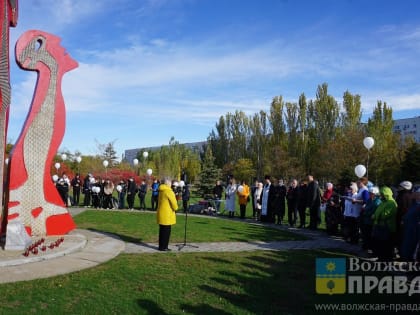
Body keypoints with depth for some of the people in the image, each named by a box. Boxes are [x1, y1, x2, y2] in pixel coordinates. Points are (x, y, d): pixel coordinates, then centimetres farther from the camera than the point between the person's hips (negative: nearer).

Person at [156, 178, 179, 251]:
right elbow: (173, 201, -16)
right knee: (166, 231, -1)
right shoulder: (168, 191, -16)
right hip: (167, 214, -9)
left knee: (162, 231, 15)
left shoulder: (161, 191, 13)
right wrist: (175, 208, 4)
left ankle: (162, 246, 21)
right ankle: (163, 247, 3)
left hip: (161, 213, 9)